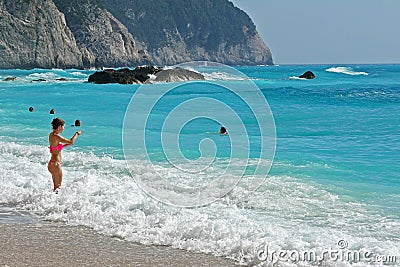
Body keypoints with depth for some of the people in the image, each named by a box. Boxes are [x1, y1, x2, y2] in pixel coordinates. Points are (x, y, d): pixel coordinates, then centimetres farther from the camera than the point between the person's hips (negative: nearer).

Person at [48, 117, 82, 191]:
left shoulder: (51, 135, 9)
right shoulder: (56, 137, -19)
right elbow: (71, 142, -23)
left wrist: (66, 144, 16)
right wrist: (77, 133, -7)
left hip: (52, 163, 10)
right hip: (55, 164, -10)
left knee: (56, 186, 16)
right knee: (57, 187, -2)